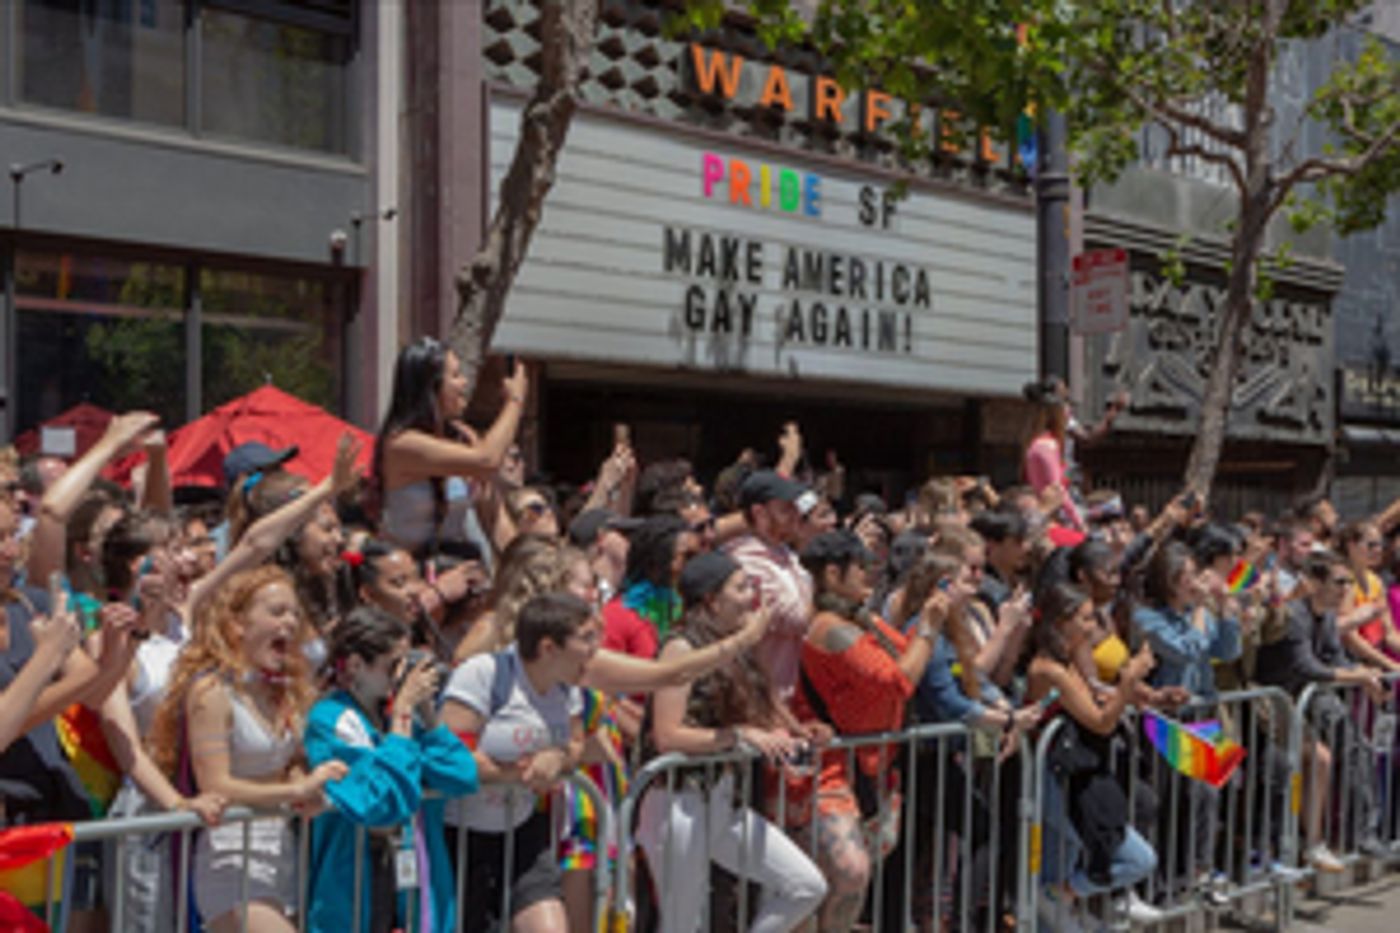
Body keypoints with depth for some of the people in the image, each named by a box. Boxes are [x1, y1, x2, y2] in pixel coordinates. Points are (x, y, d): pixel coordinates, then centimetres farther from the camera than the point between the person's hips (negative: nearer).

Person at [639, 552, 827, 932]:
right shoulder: (682, 647, -13)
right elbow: (667, 737, -19)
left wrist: (770, 736, -5)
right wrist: (739, 734, -19)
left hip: (724, 801, 8)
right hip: (681, 802, -8)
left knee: (808, 887, 2)